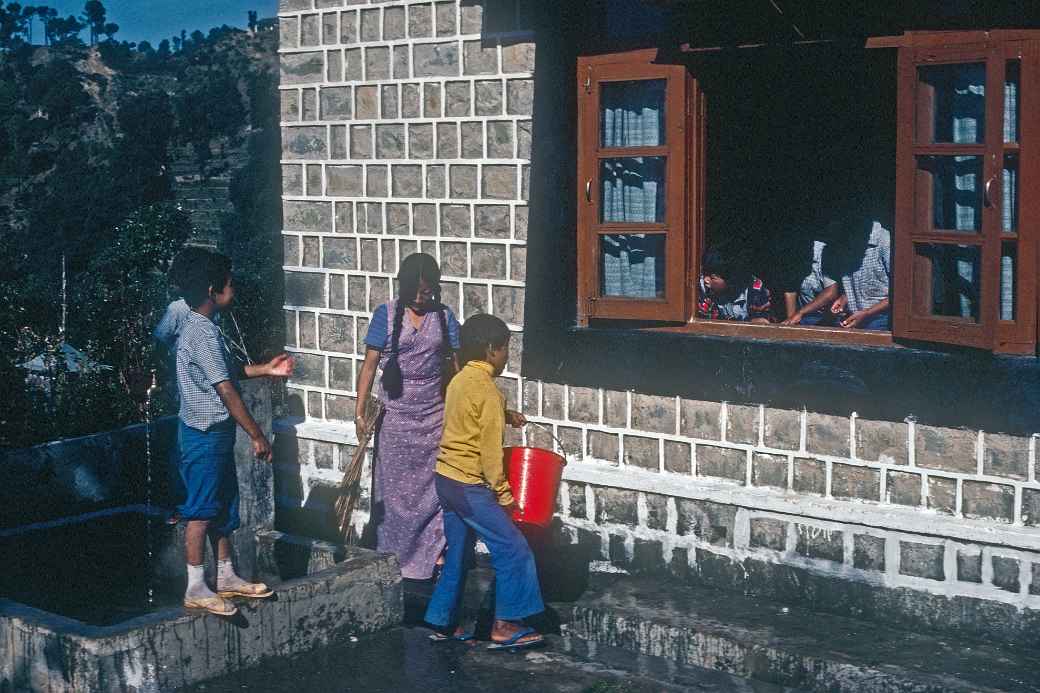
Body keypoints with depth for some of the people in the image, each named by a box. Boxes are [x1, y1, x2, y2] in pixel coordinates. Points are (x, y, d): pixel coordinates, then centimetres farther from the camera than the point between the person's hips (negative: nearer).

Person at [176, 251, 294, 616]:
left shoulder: (196, 326, 10)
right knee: (201, 511, -3)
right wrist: (257, 436, -18)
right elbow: (227, 390, -23)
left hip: (215, 434, 10)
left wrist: (266, 369, 21)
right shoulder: (204, 332, -22)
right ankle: (196, 589, 4)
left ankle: (226, 577, 25)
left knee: (223, 506, 16)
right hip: (206, 435, -10)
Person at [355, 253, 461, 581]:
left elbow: (452, 367, 2)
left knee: (433, 487, 2)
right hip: (395, 417, -1)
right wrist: (360, 412, -11)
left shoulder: (444, 317, 1)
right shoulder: (386, 315, -4)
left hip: (435, 416, 1)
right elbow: (370, 364, -6)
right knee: (394, 488, 7)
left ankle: (433, 552, 15)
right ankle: (392, 561, 17)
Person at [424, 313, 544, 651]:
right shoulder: (486, 389, -17)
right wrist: (503, 493, -11)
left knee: (457, 553, 17)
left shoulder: (460, 380, 9)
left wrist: (504, 416, 17)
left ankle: (442, 623, 22)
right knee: (512, 550, -3)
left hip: (446, 479, 9)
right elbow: (490, 450, -18)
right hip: (470, 486, -9)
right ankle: (505, 626, -2)